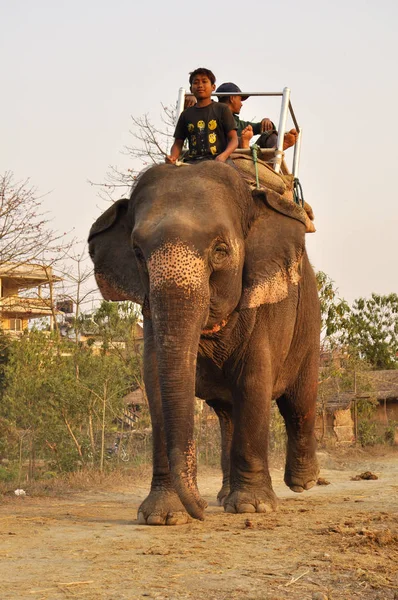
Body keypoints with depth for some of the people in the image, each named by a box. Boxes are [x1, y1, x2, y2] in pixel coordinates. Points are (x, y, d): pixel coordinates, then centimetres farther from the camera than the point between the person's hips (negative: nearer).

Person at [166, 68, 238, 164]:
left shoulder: (222, 109, 11)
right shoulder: (186, 114, 20)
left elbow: (233, 139, 5)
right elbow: (178, 143, 20)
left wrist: (223, 156, -16)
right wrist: (172, 157, -4)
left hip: (215, 161, -2)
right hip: (192, 162, 2)